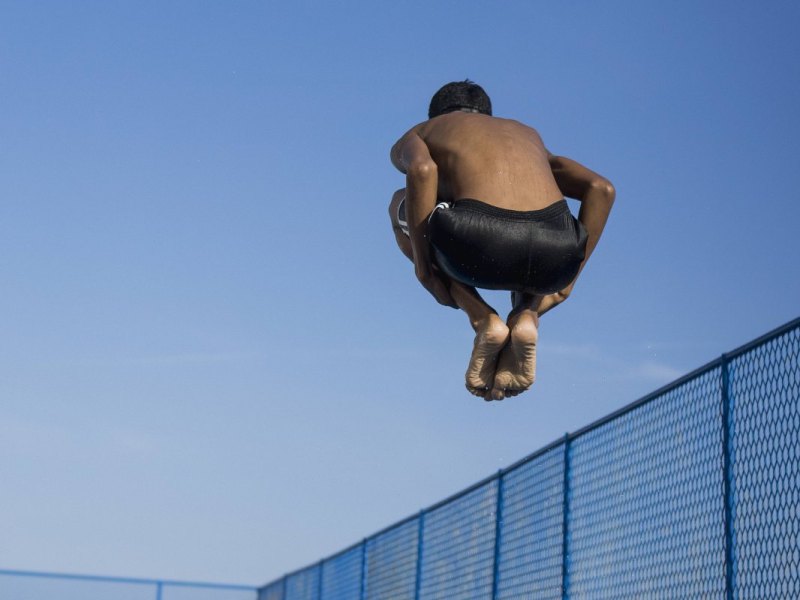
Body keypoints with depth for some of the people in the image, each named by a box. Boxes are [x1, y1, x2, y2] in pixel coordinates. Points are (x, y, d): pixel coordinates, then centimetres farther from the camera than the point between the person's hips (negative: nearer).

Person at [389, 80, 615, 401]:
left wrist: (422, 266, 5)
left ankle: (483, 321, 11)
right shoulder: (526, 133, 38)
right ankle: (527, 315, 6)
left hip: (480, 244, -4)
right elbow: (601, 188, 21)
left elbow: (422, 171, 0)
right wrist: (568, 277, 22)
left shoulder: (418, 135, 27)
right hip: (554, 255, 4)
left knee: (403, 205, 29)